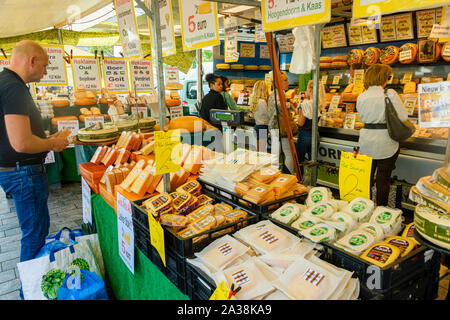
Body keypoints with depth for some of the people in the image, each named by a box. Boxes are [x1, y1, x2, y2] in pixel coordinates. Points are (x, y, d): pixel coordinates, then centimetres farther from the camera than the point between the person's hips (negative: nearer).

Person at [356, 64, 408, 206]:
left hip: (366, 143, 4)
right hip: (385, 143, -4)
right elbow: (403, 117, -12)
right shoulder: (390, 94, -11)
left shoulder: (361, 97, 2)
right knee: (383, 178, 7)